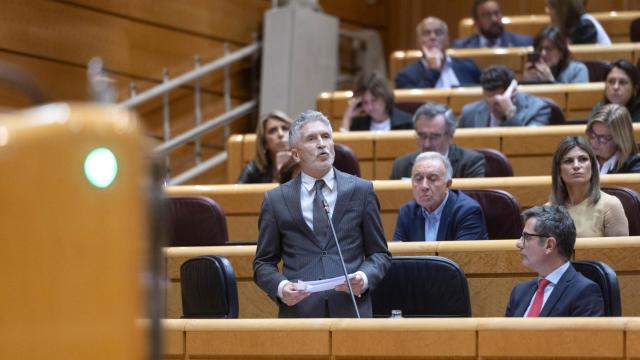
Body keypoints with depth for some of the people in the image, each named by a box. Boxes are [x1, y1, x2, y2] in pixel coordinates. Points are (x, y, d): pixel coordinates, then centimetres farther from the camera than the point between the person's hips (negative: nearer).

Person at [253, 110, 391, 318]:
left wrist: (364, 278, -8)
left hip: (351, 310, 0)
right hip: (298, 311, 0)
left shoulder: (361, 191, 10)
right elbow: (263, 263, 12)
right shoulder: (276, 200, 9)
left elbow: (380, 254, 13)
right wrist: (280, 287, -8)